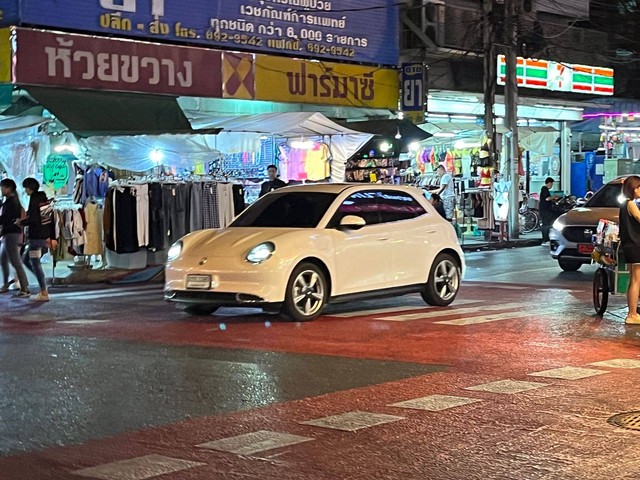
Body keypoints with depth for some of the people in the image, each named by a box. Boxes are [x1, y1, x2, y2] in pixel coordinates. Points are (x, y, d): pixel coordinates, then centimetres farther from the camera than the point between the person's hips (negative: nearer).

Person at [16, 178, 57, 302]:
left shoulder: (34, 200, -15)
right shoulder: (45, 199, 10)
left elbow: (32, 219, -22)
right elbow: (51, 218, 13)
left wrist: (21, 222, -2)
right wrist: (52, 237, 18)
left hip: (36, 236, -9)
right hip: (45, 235, 9)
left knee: (35, 264, -2)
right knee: (25, 259, 20)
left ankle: (44, 293, -1)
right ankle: (43, 285, 14)